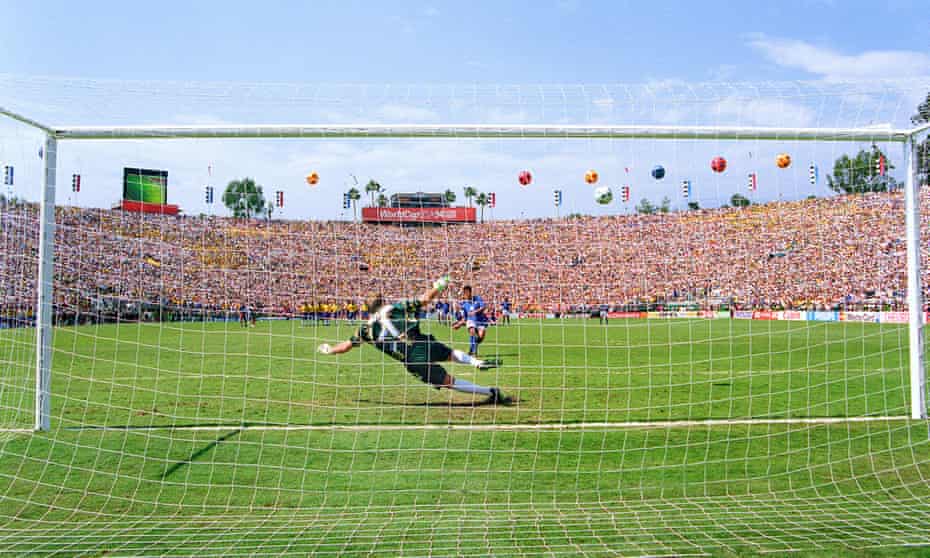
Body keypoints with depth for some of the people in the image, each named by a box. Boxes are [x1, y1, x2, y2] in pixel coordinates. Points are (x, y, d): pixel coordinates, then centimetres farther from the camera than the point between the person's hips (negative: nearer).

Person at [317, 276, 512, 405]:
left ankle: (490, 393, -4)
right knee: (451, 353, 31)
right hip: (423, 343, 1)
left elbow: (348, 345, 23)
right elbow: (424, 299, 14)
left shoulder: (368, 327, 16)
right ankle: (477, 362, 6)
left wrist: (328, 350, 40)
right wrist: (438, 288, 29)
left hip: (412, 360, -1)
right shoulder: (397, 307, 16)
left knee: (450, 381, 3)